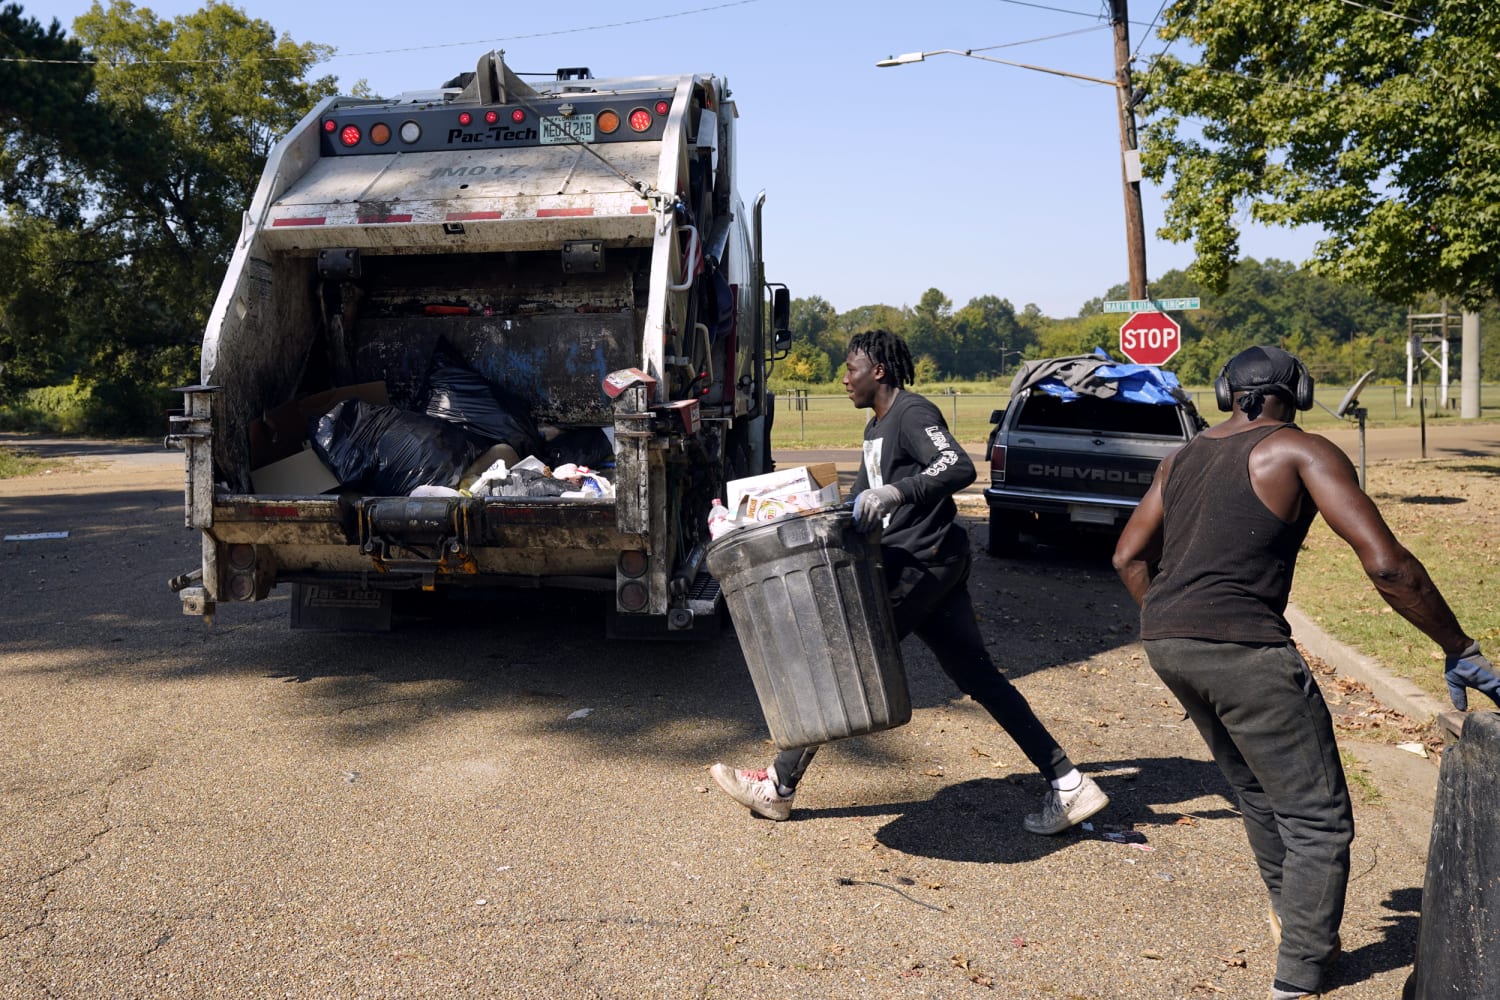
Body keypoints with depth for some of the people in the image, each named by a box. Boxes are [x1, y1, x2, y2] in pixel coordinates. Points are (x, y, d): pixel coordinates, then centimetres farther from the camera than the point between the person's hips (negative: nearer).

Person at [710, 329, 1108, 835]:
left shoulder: (912, 413, -11)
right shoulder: (875, 428, 20)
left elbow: (959, 468, -27)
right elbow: (861, 503, 29)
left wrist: (896, 492, -37)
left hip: (923, 565, -10)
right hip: (921, 566, 10)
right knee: (979, 677, 8)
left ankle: (778, 787, 6)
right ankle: (1068, 784, 11)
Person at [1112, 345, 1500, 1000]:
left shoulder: (1181, 459, 17)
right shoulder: (1302, 452, -1)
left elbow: (1129, 558, 19)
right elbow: (1387, 565, -10)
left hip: (1164, 644, 8)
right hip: (1243, 650, -7)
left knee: (1258, 792, 28)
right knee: (1319, 821, 5)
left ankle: (1290, 915, 44)